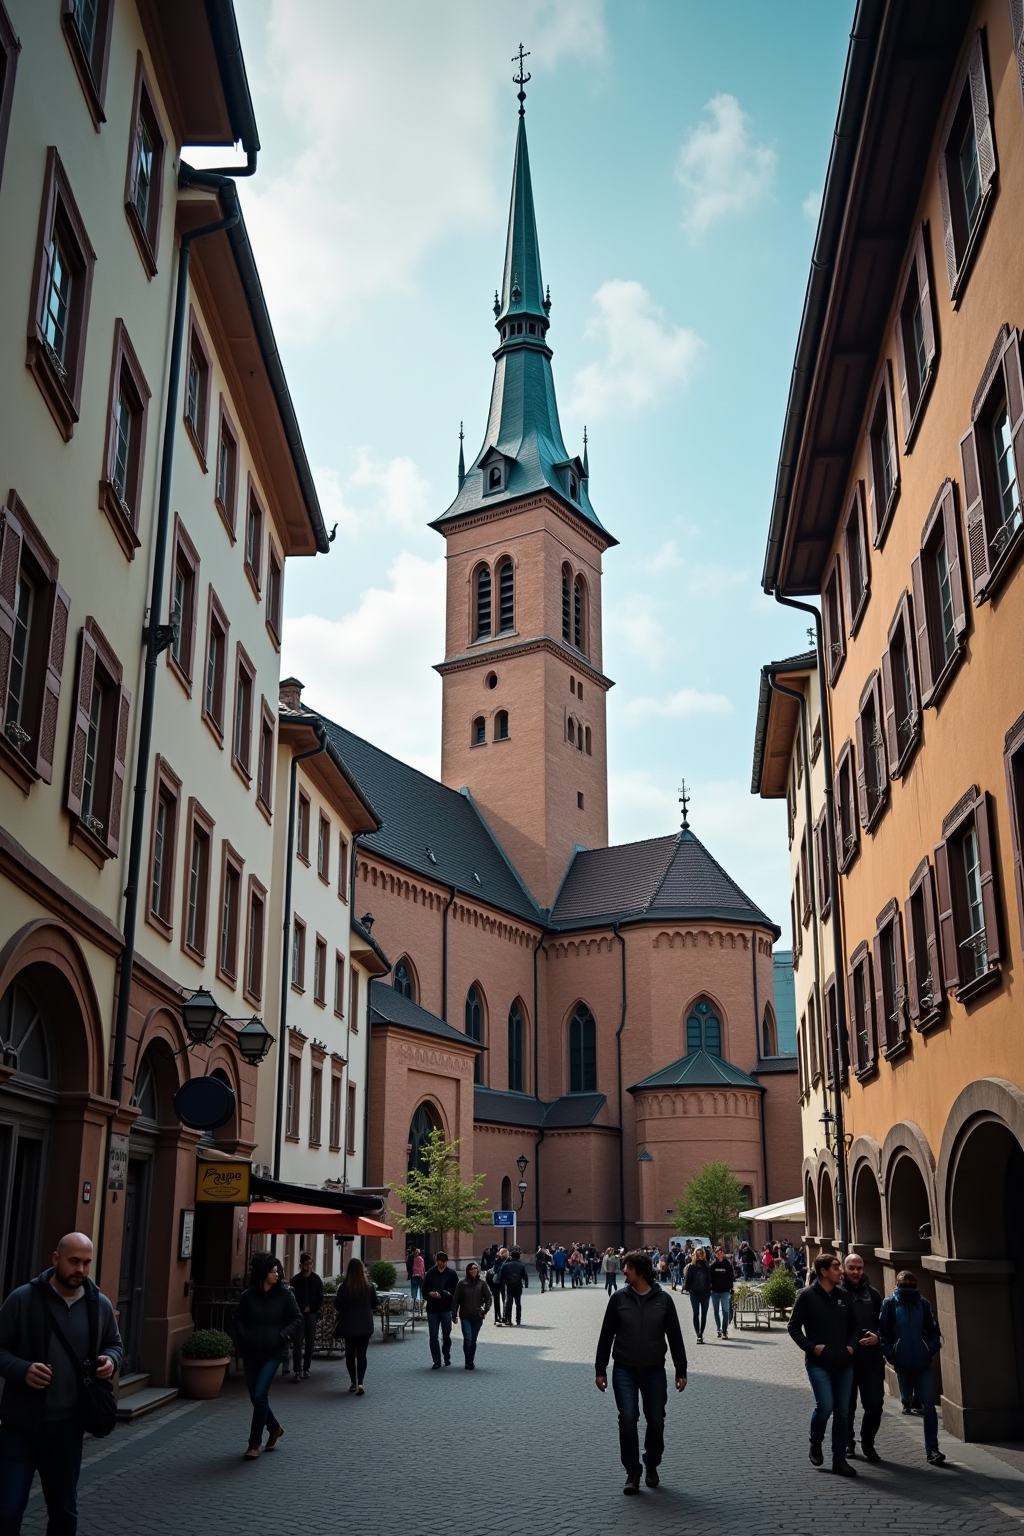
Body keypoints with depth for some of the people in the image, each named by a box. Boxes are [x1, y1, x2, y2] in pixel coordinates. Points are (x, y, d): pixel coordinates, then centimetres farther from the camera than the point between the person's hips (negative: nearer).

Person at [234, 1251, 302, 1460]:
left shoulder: (285, 1295, -5)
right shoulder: (248, 1296, -1)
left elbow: (297, 1320, -1)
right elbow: (239, 1319, 10)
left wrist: (283, 1336, -15)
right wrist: (243, 1338, -5)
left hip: (273, 1352, -3)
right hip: (251, 1352, 3)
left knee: (260, 1395, -13)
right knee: (256, 1397, 10)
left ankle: (255, 1443, 1)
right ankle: (275, 1427, 36)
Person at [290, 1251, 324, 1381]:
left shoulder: (316, 1279, 3)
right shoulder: (296, 1279, -1)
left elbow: (320, 1298, 5)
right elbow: (292, 1297, 0)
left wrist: (311, 1308, -6)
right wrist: (302, 1309, -9)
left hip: (312, 1314, 2)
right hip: (299, 1314, -2)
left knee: (310, 1343, 6)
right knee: (298, 1343, -8)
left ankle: (306, 1369, 16)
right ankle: (298, 1371, -10)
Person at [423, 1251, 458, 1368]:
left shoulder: (451, 1274, 2)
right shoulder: (430, 1274, 4)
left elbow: (457, 1291, 1)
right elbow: (424, 1291, 4)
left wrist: (449, 1294, -17)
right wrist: (431, 1294, -15)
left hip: (447, 1309, 0)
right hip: (432, 1309, 0)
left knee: (446, 1335, 9)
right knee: (433, 1336, -1)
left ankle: (447, 1357, 29)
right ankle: (436, 1361, 6)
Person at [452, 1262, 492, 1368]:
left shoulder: (482, 1282, 1)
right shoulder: (462, 1283, -3)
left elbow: (488, 1297, 7)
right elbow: (455, 1300, -1)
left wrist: (485, 1310, -7)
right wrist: (454, 1315, -4)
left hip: (478, 1316, 2)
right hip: (465, 1316, -2)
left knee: (473, 1339, 9)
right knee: (467, 1338, -11)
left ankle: (470, 1361, 21)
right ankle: (469, 1362, 0)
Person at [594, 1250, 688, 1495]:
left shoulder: (663, 1299, -4)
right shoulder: (619, 1298, -4)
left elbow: (675, 1337, 2)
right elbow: (606, 1336, 1)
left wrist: (681, 1371, 2)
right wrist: (600, 1369, 1)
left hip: (654, 1372, 0)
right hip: (624, 1371, 0)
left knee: (656, 1421, 6)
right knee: (628, 1418, -9)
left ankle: (652, 1466, 30)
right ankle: (632, 1471, 6)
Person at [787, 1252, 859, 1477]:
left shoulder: (844, 1295, 7)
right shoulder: (807, 1295, -7)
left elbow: (854, 1324, 18)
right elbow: (794, 1327, -4)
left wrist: (851, 1345, 3)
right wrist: (811, 1347, -13)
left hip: (843, 1363, 5)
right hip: (819, 1363, -5)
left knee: (842, 1412, 6)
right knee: (825, 1406, -16)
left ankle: (839, 1459, 17)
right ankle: (815, 1444, 13)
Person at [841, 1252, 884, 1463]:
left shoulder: (872, 1294, 9)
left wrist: (878, 1337, -7)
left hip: (872, 1358, 2)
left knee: (875, 1404, 1)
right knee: (847, 1405, 9)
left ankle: (868, 1443, 22)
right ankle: (848, 1443, 28)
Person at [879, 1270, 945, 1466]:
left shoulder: (922, 1303, 4)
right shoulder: (890, 1303, -2)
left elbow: (933, 1330, 9)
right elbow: (882, 1332, -3)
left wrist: (932, 1349, -4)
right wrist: (889, 1355, -9)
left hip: (923, 1362, 1)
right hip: (902, 1362, -1)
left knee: (929, 1404, -5)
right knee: (906, 1396, 13)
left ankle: (932, 1449, -3)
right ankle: (907, 1400, 48)